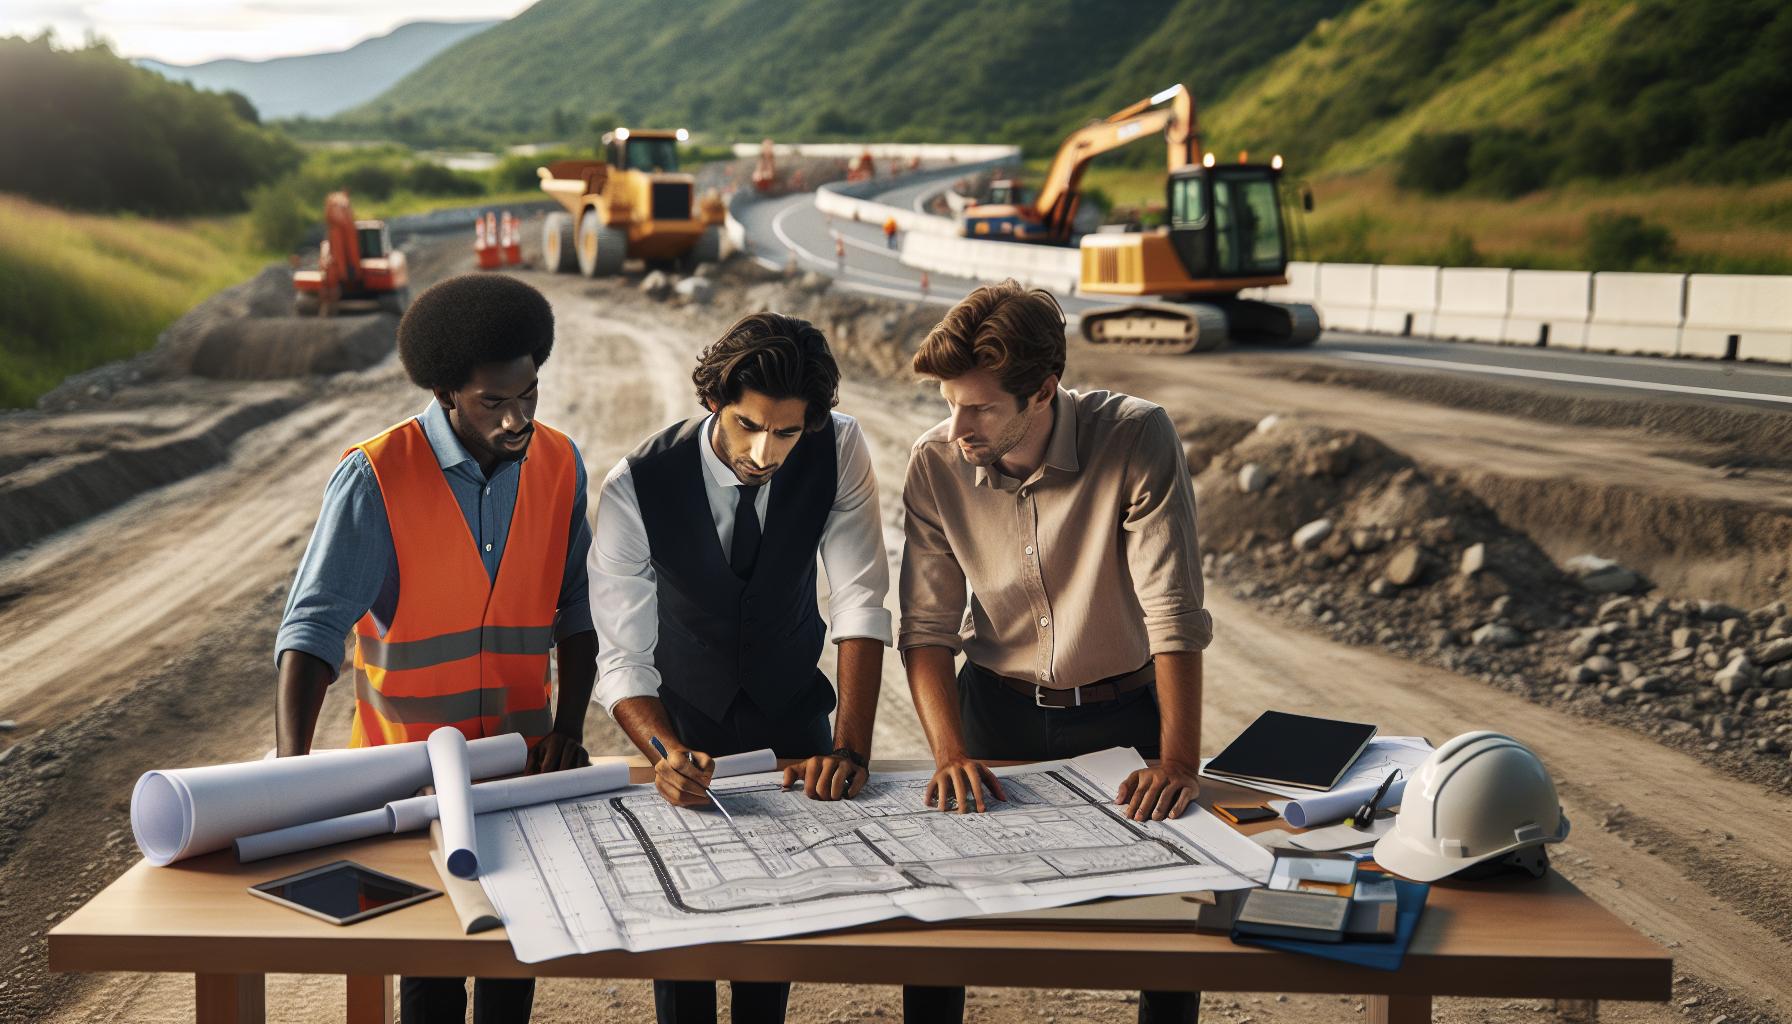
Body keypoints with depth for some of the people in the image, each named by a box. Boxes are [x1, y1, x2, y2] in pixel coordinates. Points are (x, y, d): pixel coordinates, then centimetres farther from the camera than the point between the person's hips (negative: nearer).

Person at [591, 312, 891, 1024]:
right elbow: (623, 657, -23)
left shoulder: (838, 450, -21)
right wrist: (665, 752, -42)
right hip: (687, 722, -1)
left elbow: (860, 603, -20)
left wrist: (851, 747, -28)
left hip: (795, 717, 1)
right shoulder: (635, 488, -25)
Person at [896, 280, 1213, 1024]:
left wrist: (1179, 760, -29)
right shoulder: (935, 465, -14)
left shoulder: (1138, 441, -22)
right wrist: (951, 754, -23)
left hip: (1123, 711, -1)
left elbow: (1173, 611, -23)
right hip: (998, 709, 2)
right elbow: (926, 626, -11)